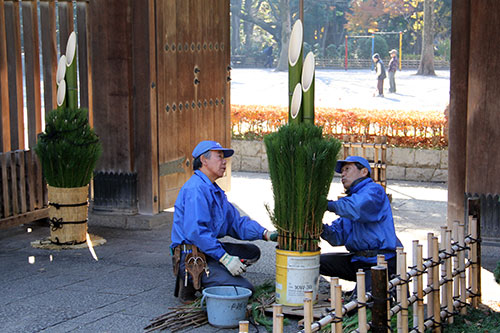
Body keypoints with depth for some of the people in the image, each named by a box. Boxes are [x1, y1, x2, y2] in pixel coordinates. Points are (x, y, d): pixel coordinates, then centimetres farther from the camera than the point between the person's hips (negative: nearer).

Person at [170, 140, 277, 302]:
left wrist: (265, 234, -1)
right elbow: (196, 231, -25)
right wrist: (225, 258, -26)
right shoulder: (196, 189, -16)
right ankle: (191, 284, -6)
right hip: (193, 257, -10)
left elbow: (236, 222, 15)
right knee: (245, 289, -16)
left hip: (208, 251, 10)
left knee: (252, 251, 14)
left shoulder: (215, 191, 19)